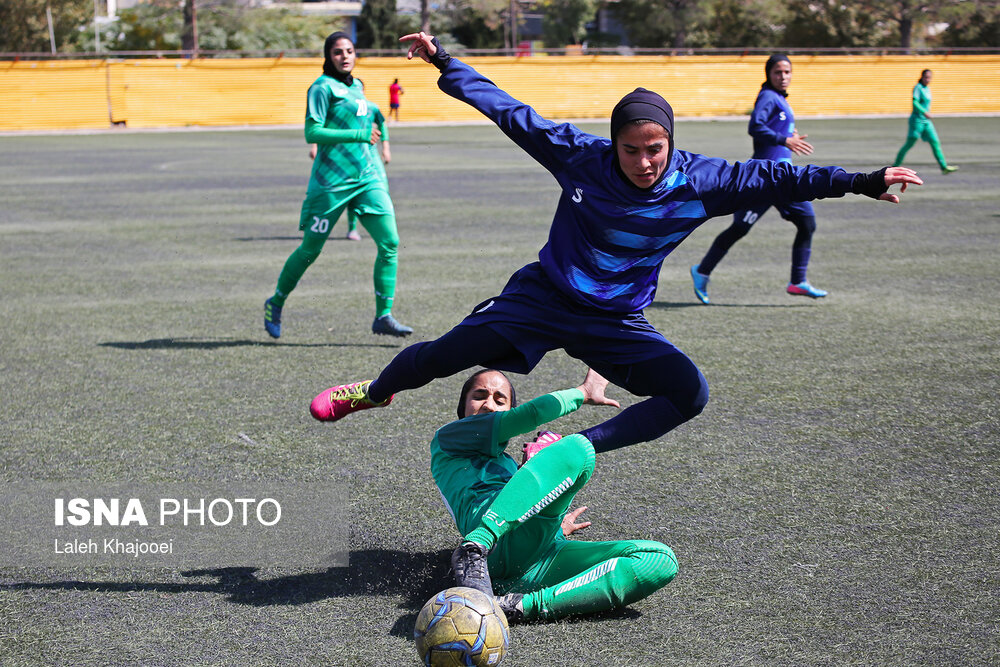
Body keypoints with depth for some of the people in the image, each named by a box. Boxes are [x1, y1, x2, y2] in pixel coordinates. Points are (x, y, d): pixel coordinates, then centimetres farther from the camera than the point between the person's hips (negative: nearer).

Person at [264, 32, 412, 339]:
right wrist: (360, 134, -17)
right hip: (332, 180, -6)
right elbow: (312, 132, -17)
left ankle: (383, 316, -5)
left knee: (389, 242, -9)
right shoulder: (323, 87, -8)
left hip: (368, 178, 6)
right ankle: (275, 304, 24)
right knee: (310, 250, 3)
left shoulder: (357, 86, 16)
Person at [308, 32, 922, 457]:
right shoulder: (581, 157, -18)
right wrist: (442, 62, -8)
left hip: (618, 322, 2)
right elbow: (510, 111, -10)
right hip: (543, 297, -2)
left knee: (690, 394, -16)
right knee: (441, 356, -10)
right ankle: (375, 393, 25)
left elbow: (774, 177, -13)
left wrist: (864, 182, -17)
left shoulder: (700, 181, -16)